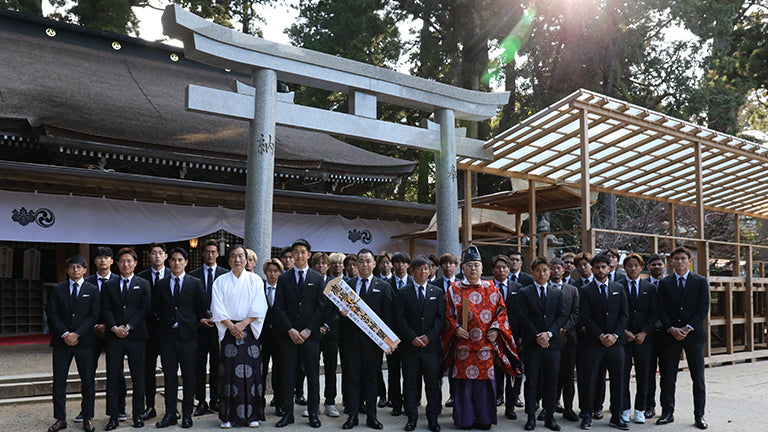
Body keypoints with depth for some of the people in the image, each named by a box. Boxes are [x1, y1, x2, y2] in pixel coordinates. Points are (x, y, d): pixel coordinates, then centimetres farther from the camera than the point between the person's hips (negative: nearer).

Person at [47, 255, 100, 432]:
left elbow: (94, 316, -3)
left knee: (88, 382, 2)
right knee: (59, 381, 5)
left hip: (85, 342, -2)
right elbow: (53, 314, 2)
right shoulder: (57, 290, 9)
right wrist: (65, 334, -11)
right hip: (61, 342, 2)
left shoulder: (93, 290, 4)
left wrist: (76, 334, -12)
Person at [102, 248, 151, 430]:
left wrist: (129, 326, -11)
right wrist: (114, 328, -11)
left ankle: (138, 415, 13)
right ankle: (113, 417, 11)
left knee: (138, 378, 3)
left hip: (136, 335, -1)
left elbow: (145, 309, -1)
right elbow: (106, 309, 4)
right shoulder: (109, 286, 12)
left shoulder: (143, 284, 7)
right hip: (114, 336, 1)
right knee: (113, 378, 3)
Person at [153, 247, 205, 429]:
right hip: (167, 335, 2)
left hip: (187, 335, -2)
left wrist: (193, 325, 6)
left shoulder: (195, 283, 2)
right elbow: (156, 309, 13)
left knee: (189, 377, 4)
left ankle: (187, 414, 13)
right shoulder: (160, 284, 8)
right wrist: (165, 323, 7)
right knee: (169, 377, 7)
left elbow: (201, 308, 6)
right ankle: (170, 414, 16)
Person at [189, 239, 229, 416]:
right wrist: (199, 319, -5)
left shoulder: (225, 274, 4)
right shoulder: (193, 275, 6)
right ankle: (201, 401, 10)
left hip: (219, 324, 0)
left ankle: (215, 400, 15)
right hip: (199, 324, 1)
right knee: (199, 364, 2)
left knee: (216, 363, 6)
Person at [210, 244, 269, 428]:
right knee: (229, 372, -3)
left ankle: (251, 415, 6)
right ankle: (228, 416, 6)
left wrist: (243, 324, -11)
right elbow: (218, 309, 0)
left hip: (250, 330, 0)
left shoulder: (255, 280, 7)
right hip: (228, 331, 0)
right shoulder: (221, 281, 8)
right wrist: (231, 326, -11)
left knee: (251, 372, -2)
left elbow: (259, 308, -1)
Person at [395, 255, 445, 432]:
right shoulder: (403, 292, 4)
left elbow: (441, 317, 2)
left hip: (431, 345, 1)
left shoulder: (437, 292, 9)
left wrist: (429, 336, -9)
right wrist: (412, 337, -11)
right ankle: (412, 417, 18)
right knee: (410, 383, 6)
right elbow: (400, 319, -1)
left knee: (433, 383, 5)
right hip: (409, 345, -1)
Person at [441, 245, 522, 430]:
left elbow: (502, 311, 9)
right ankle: (465, 419, 14)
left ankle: (484, 418, 16)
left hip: (487, 344, 1)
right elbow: (448, 314, 5)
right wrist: (455, 328, -10)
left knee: (485, 379, 3)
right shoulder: (454, 290, 5)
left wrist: (496, 329, -4)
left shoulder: (492, 289, 9)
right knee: (464, 381, 1)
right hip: (464, 344, -1)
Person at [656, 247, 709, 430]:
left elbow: (704, 308, -2)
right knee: (667, 377, 4)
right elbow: (661, 309, 4)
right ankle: (667, 413, 13)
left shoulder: (701, 281, 4)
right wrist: (671, 329, -10)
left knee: (698, 378, 4)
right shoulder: (664, 283, 8)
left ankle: (699, 415, 15)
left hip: (694, 334, -1)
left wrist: (688, 328, -11)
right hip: (670, 334, 1)